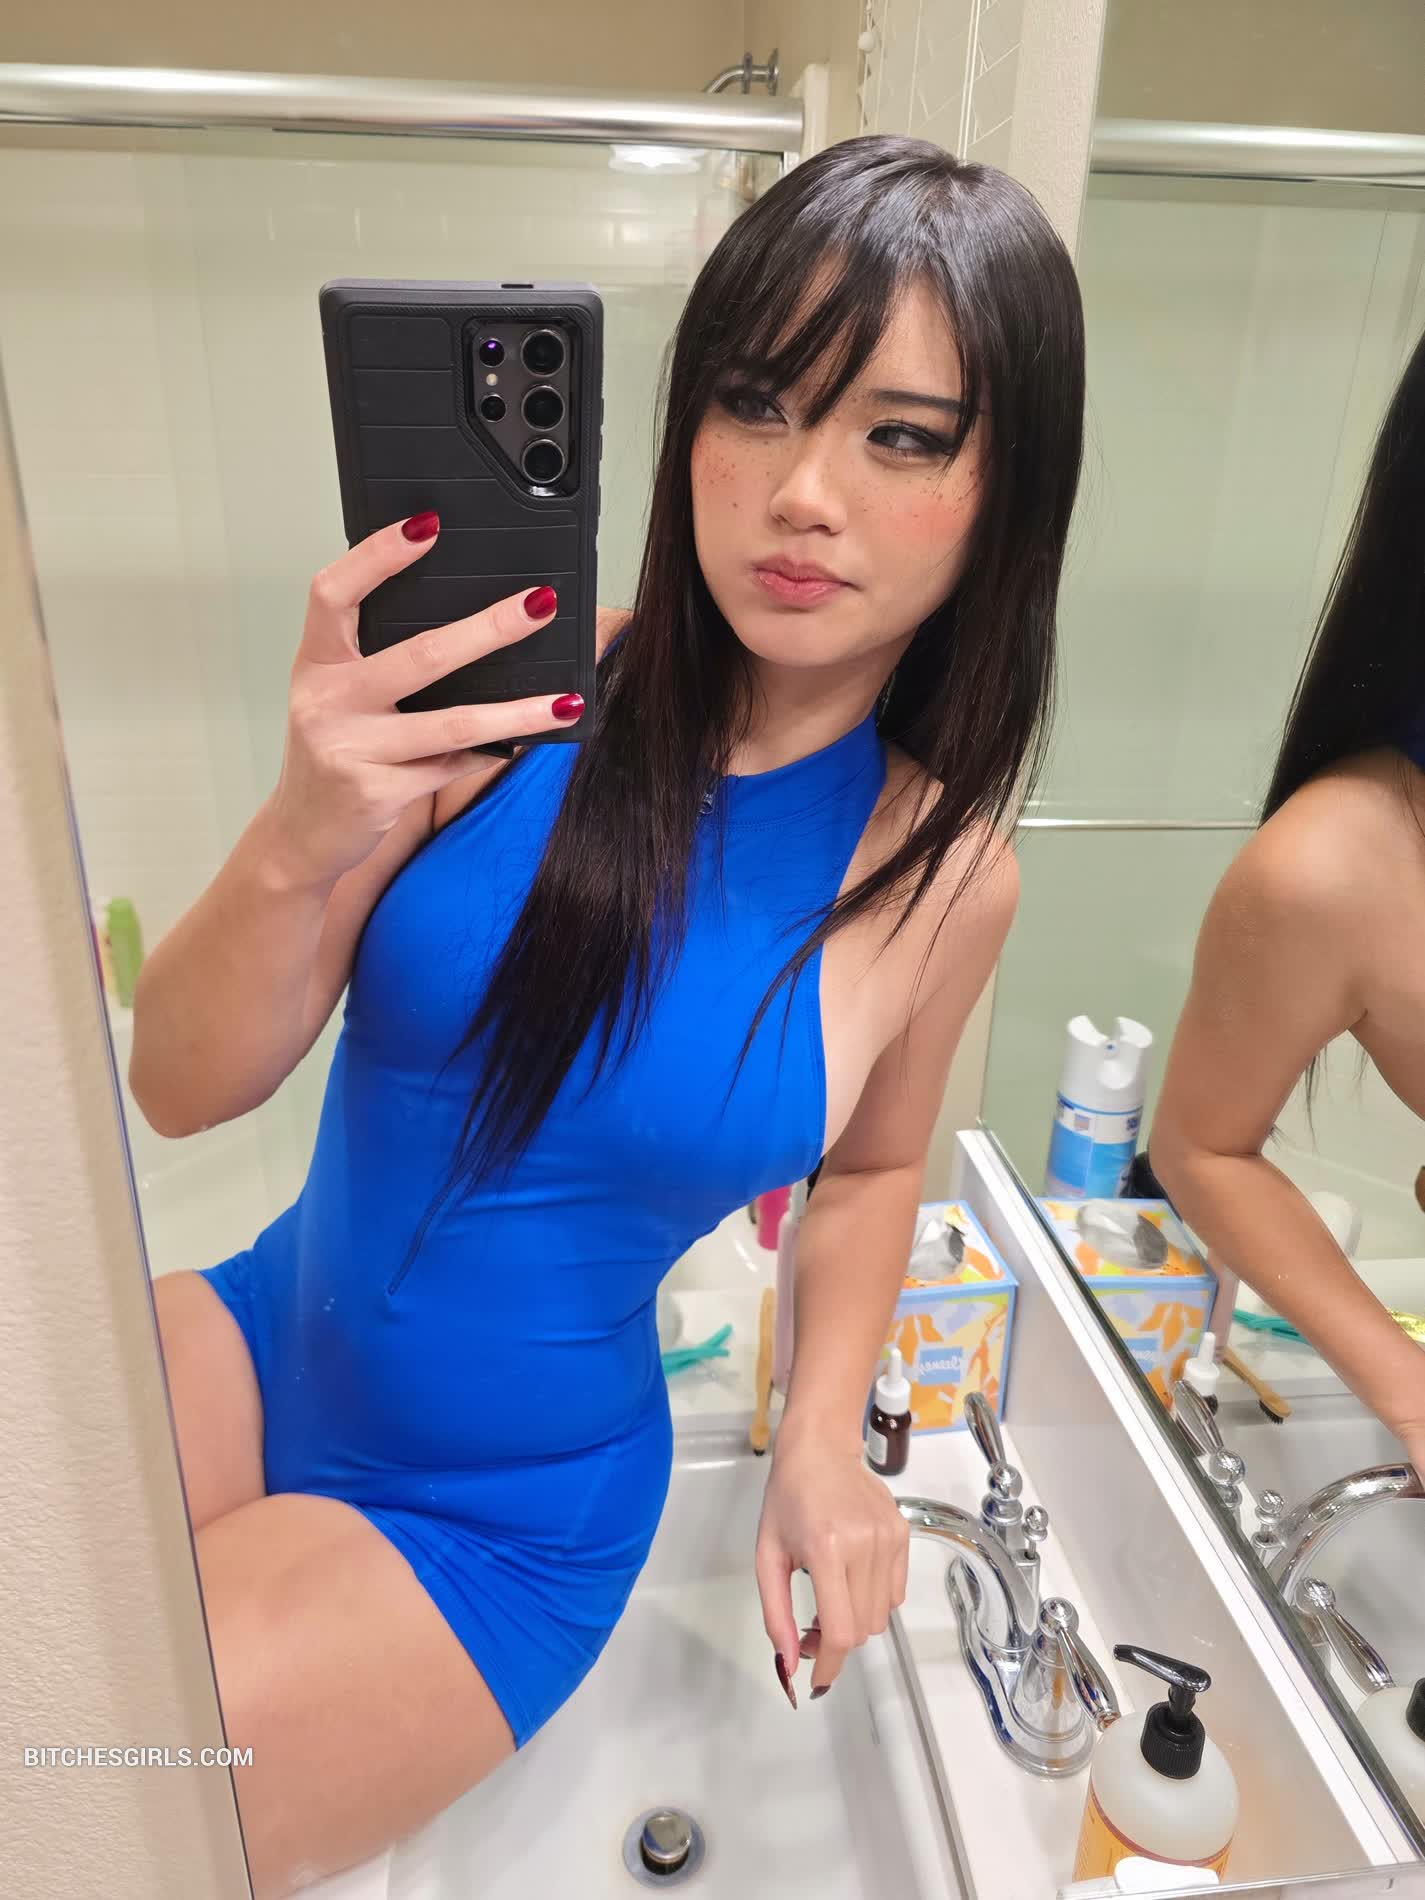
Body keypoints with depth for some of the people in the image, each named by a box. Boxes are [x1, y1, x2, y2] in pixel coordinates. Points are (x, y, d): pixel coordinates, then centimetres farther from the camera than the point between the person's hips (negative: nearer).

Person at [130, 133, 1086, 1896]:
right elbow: (182, 1088, -12)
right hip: (263, 1340, 2)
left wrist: (825, 1441, -6)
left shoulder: (945, 876, -12)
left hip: (496, 1525, -1)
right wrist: (294, 849, -32)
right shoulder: (523, 684, -15)